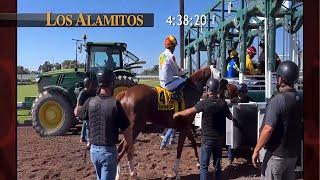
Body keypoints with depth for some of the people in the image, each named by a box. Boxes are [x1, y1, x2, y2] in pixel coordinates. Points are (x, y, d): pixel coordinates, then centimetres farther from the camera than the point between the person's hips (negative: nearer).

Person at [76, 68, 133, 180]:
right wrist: (130, 147, 3)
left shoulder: (90, 102, -5)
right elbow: (125, 130, -13)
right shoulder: (115, 104, -18)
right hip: (109, 151, -5)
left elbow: (77, 113, 18)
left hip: (94, 150, 5)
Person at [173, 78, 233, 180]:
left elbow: (190, 112, -15)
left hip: (207, 139, -5)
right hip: (220, 138, 5)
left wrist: (178, 114, 1)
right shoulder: (223, 103, -3)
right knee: (217, 164, 18)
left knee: (203, 167, 1)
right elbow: (230, 117, 11)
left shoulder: (204, 103, -17)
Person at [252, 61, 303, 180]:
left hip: (276, 154, -7)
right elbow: (299, 127, 12)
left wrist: (256, 150, -18)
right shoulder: (300, 100, 3)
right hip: (293, 153, 7)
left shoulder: (277, 100, -19)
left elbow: (268, 129, -25)